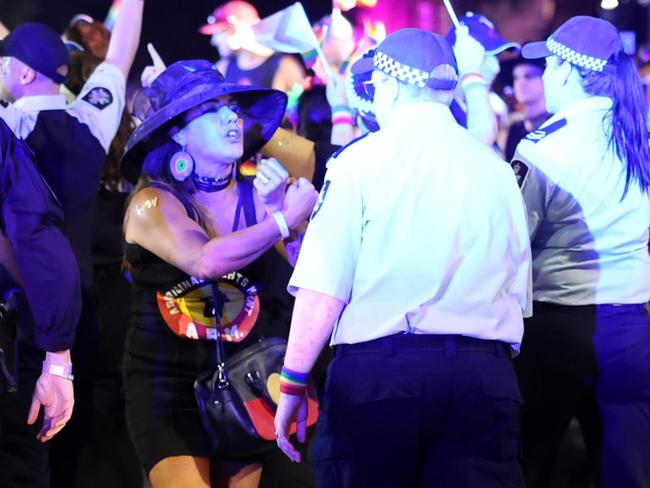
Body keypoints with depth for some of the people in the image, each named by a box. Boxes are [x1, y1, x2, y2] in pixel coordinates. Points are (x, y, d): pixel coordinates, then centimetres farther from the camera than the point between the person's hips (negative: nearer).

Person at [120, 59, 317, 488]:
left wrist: (278, 206, -21)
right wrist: (285, 219, -23)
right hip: (168, 384, -3)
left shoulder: (255, 192, -2)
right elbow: (205, 261, -29)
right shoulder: (153, 202, -10)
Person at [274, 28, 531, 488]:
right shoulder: (497, 169, 10)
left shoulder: (362, 160, -2)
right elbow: (517, 293, 12)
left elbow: (323, 290, -7)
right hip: (484, 374, 3)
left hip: (378, 369, -3)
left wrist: (293, 384, -2)